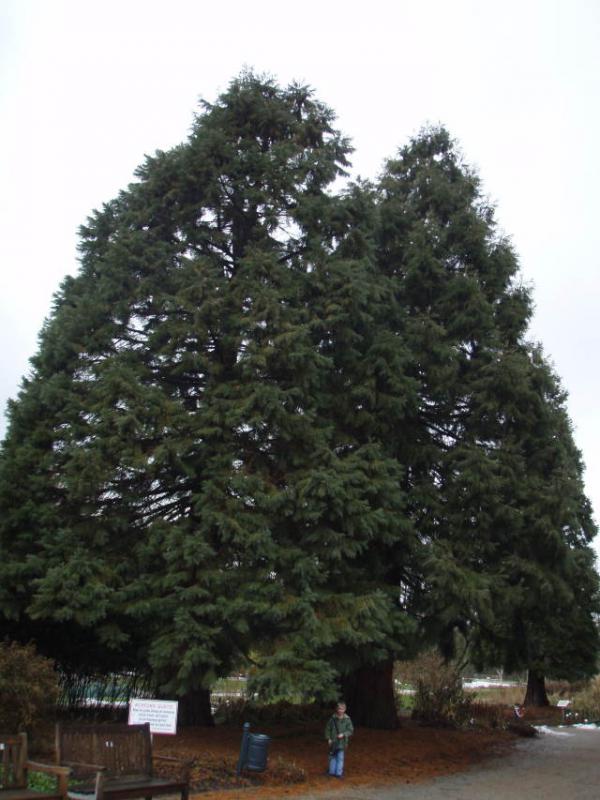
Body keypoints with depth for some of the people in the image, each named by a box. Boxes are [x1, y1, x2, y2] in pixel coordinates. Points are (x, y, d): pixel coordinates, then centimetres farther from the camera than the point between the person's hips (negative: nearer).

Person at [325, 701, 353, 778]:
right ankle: (332, 772, 24)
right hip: (333, 742, 2)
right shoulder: (333, 718, -3)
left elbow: (351, 730, -6)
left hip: (342, 742, -2)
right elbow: (327, 728, 4)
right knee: (332, 757, 11)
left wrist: (343, 734, -19)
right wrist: (328, 738, -3)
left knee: (340, 758, -1)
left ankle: (339, 773, 8)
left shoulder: (347, 719, -7)